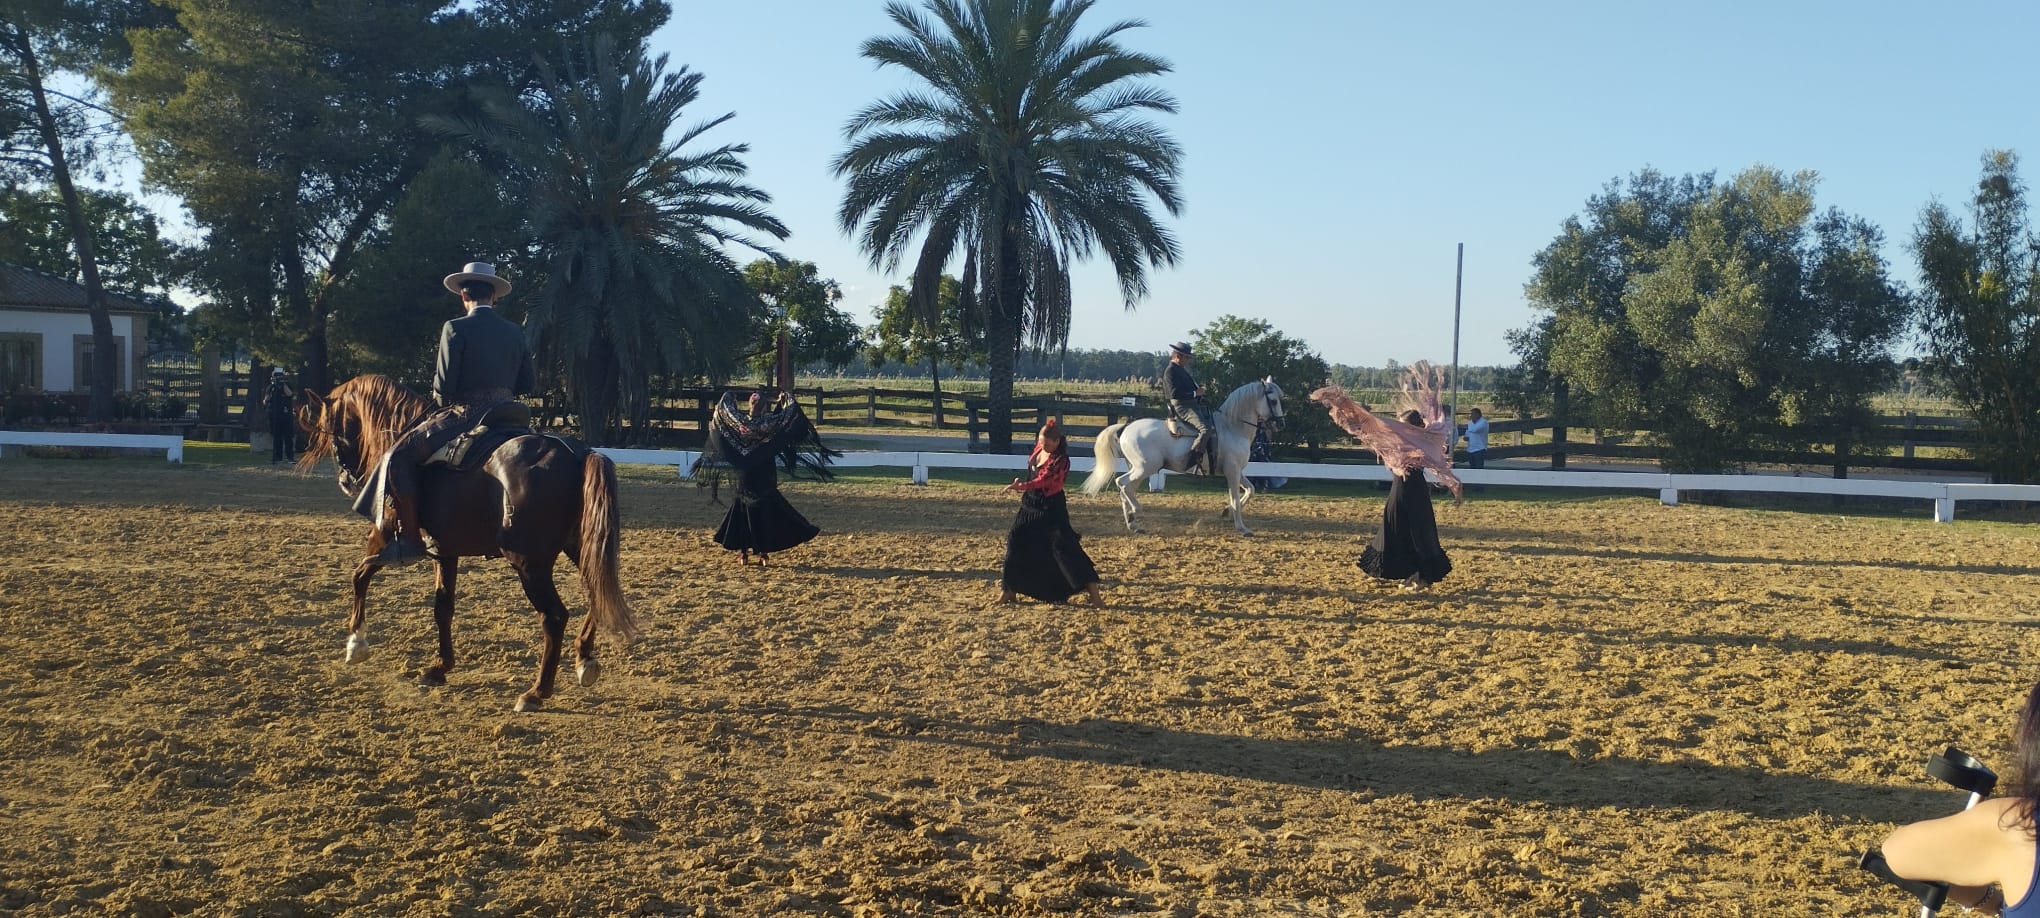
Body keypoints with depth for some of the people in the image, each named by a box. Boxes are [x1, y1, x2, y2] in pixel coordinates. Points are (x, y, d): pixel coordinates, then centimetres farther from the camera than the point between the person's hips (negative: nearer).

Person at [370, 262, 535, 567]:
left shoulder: (456, 329, -8)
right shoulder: (515, 332, 9)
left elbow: (443, 387, -11)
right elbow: (528, 384, 11)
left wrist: (439, 397, 11)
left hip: (464, 416, -6)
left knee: (399, 456, 3)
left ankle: (409, 539, -4)